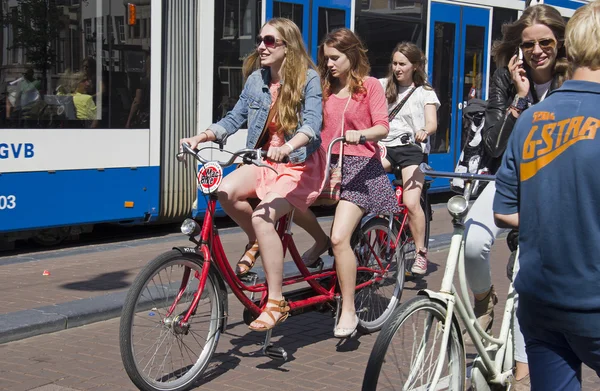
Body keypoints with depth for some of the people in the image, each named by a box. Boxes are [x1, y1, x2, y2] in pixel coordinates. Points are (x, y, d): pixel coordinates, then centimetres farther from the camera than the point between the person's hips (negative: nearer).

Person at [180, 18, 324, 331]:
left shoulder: (308, 79, -11)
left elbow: (312, 123, -23)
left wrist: (288, 146, -43)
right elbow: (233, 119, 5)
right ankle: (257, 241, 5)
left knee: (263, 217, -29)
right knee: (226, 191, -26)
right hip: (264, 161, 5)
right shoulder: (256, 80, 4)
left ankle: (276, 303, -19)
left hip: (299, 165, -5)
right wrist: (202, 137, -12)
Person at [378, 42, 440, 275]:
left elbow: (432, 123, -5)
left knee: (411, 203, -20)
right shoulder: (384, 86, 14)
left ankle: (421, 253, -4)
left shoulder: (424, 92, 7)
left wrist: (424, 131, -29)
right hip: (384, 146, 3)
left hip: (411, 149, -3)